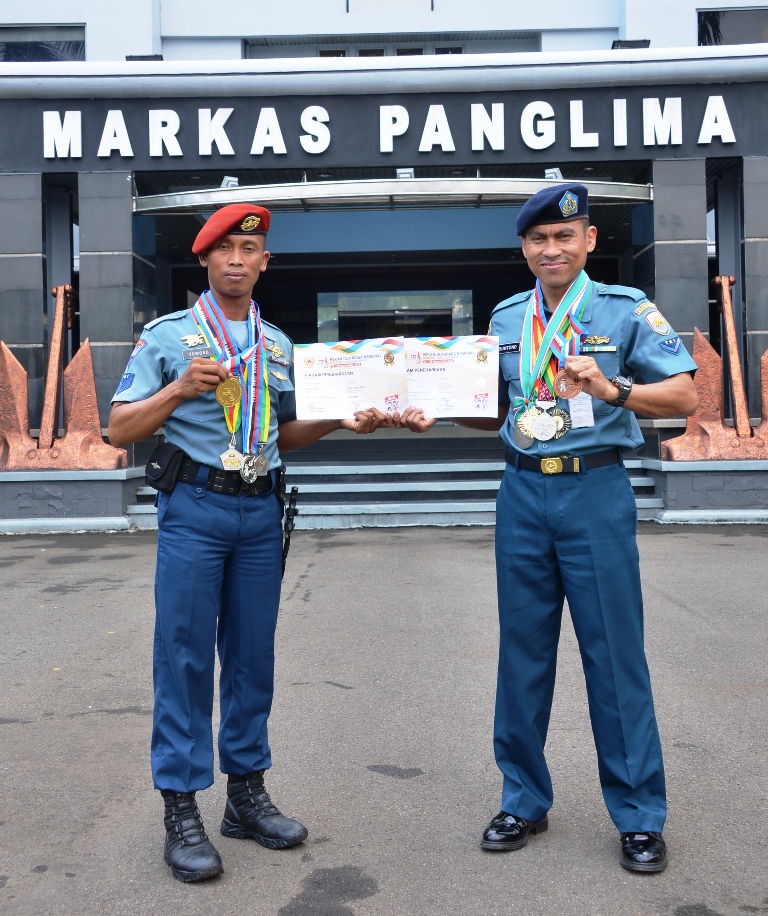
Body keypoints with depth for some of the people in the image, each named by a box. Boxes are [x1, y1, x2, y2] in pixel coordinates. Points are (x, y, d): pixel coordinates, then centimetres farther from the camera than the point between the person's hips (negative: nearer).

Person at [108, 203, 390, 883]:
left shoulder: (278, 345, 15)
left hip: (260, 511, 4)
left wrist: (345, 420, 5)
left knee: (252, 655, 9)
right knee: (185, 655, -2)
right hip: (194, 507, -4)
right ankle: (181, 808, 7)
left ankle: (247, 792, 21)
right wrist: (181, 389, -16)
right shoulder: (168, 336, 2)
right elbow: (119, 430, -2)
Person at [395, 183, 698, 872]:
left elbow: (684, 395, -8)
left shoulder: (625, 309, -1)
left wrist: (612, 390, -23)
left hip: (596, 489, -4)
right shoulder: (506, 318, 12)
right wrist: (436, 414, 2)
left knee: (615, 653, 0)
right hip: (523, 492, 4)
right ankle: (524, 800, 24)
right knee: (523, 649, 10)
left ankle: (640, 816, 15)